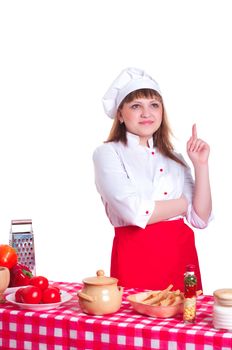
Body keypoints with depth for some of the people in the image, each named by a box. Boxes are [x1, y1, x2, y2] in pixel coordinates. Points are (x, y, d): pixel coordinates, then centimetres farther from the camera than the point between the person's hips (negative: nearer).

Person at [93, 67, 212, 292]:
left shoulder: (174, 159, 14)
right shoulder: (108, 153, 0)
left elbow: (200, 219, 6)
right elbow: (135, 212, -15)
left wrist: (201, 165, -1)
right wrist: (184, 203, -1)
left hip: (182, 256, 4)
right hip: (137, 257, -4)